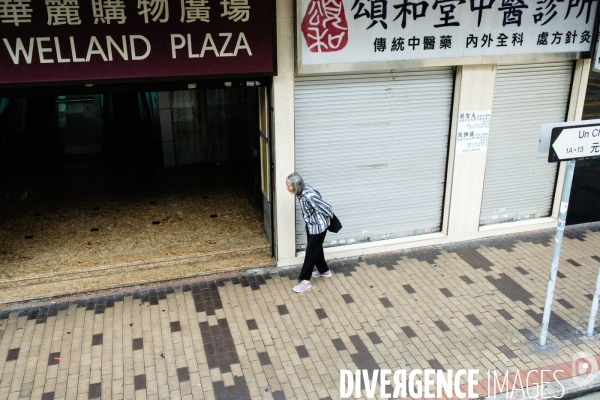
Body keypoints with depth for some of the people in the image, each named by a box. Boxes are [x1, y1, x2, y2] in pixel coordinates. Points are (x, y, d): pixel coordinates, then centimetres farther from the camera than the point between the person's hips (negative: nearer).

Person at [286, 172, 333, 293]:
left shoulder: (309, 196, -36)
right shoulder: (301, 191, -10)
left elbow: (327, 208, -27)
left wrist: (329, 219, -8)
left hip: (318, 226, -8)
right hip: (311, 225, 9)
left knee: (311, 252, 3)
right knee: (316, 248, 23)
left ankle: (305, 280, 17)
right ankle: (324, 271, 44)